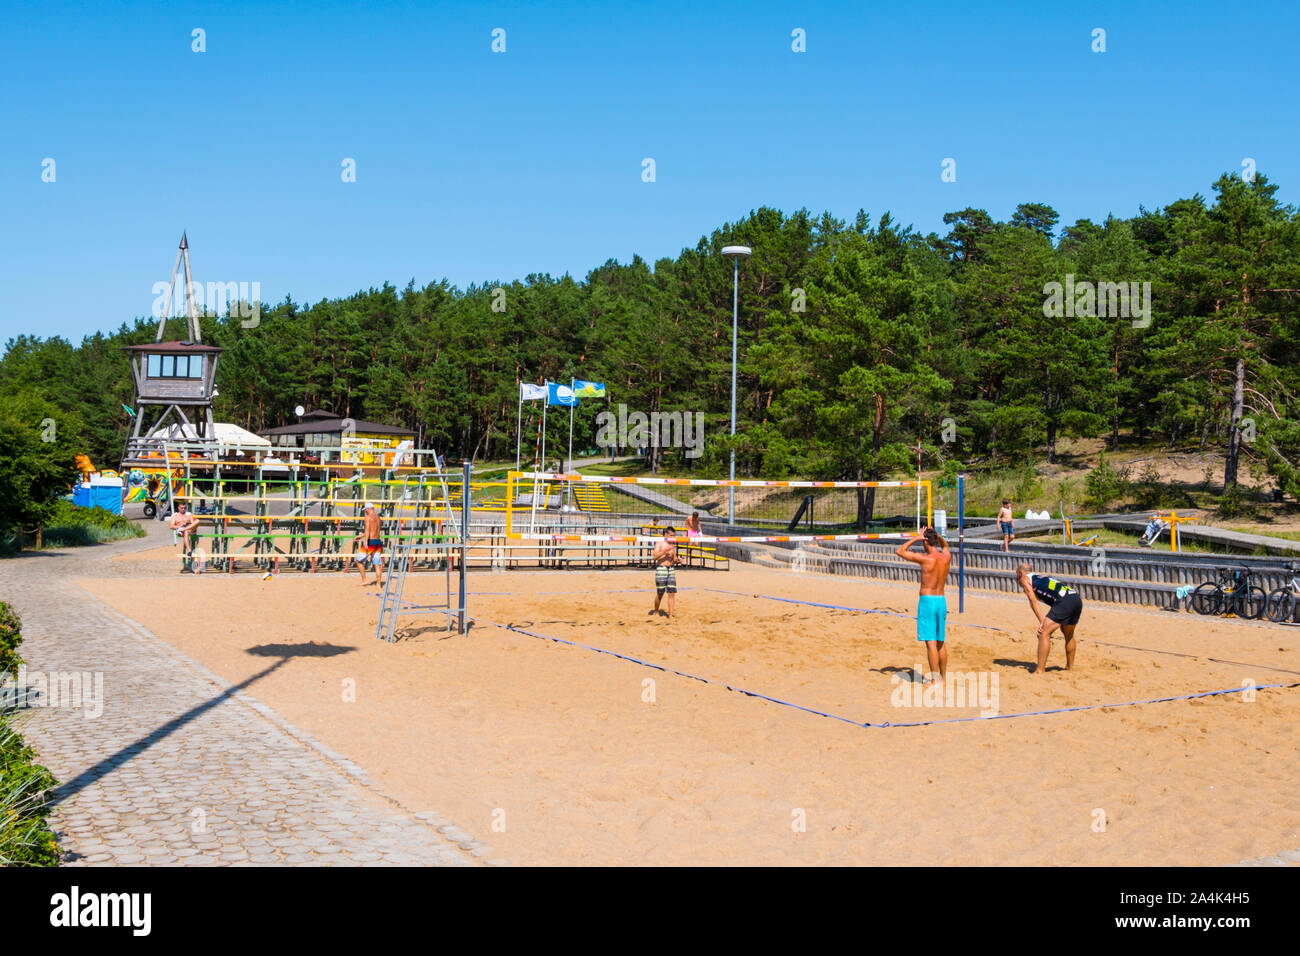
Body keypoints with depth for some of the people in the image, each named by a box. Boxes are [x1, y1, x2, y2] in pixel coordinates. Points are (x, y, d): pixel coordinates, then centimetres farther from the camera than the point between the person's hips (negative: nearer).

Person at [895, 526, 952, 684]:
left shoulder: (925, 558, -14)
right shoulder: (946, 557, 3)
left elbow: (899, 551, -6)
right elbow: (945, 545, 29)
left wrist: (916, 538, -2)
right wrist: (936, 534, 14)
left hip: (927, 601, -6)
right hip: (942, 600, 6)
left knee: (931, 642, -5)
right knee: (941, 642, 14)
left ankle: (934, 678, -5)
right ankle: (943, 677, 21)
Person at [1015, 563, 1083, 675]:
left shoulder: (1024, 579, 13)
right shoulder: (1042, 577, 35)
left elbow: (1033, 601, 0)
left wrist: (1042, 622, -6)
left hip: (1064, 601, -8)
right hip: (1078, 599, 8)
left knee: (1044, 633, -6)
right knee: (1069, 635, 26)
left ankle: (1040, 671, -10)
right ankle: (1070, 667, 40)